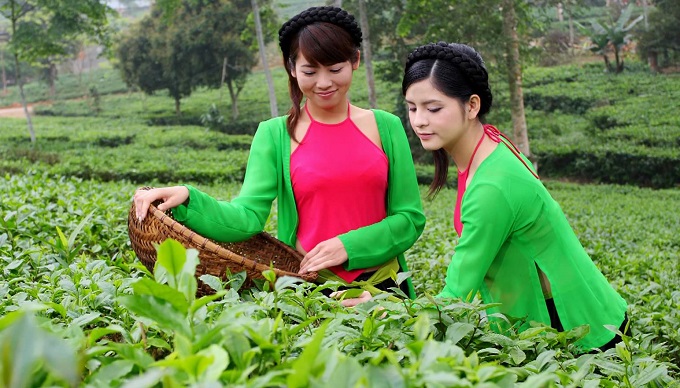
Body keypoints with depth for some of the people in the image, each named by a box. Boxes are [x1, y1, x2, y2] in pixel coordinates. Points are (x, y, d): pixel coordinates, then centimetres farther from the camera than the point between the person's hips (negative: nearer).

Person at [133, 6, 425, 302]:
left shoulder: (386, 127, 1)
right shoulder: (275, 134, -1)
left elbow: (409, 218, 1)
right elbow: (249, 217, -11)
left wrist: (349, 245, -14)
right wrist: (188, 200, -27)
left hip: (384, 286, 0)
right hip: (309, 286, 0)